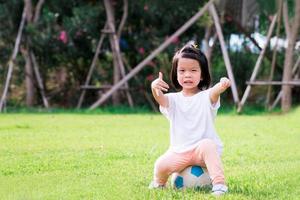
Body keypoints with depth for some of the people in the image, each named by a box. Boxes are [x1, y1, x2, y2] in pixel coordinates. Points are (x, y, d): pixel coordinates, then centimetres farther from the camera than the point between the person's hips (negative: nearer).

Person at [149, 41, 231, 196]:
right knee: (161, 166, -21)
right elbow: (161, 98, -16)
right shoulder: (173, 99, 7)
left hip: (203, 149, -2)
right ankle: (159, 183, 15)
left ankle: (219, 184, -35)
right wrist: (155, 88, -41)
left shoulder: (206, 97, 1)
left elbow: (214, 92, -23)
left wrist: (222, 85, -49)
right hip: (179, 152, 2)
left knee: (207, 144, -35)